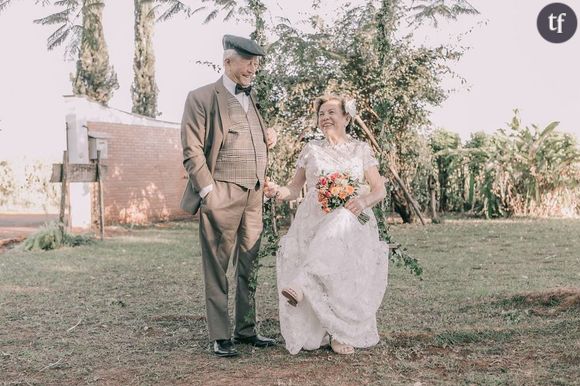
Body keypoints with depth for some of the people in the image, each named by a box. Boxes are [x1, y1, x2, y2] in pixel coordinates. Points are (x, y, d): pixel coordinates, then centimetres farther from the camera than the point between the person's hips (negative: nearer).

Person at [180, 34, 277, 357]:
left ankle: (246, 329, 22)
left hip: (254, 197, 7)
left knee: (250, 267, 11)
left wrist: (270, 137, 7)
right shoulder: (202, 98, -3)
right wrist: (208, 192, -14)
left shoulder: (256, 99, 17)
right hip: (221, 196, -7)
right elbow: (192, 151, -8)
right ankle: (220, 337, 6)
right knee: (217, 268, 0)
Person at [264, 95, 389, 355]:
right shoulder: (311, 150, 19)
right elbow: (295, 188, 16)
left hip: (351, 221, -1)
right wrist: (277, 191, -7)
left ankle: (303, 285, -48)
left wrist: (363, 200, -13)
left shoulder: (361, 149, 15)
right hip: (313, 221, 1)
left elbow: (379, 190, 10)